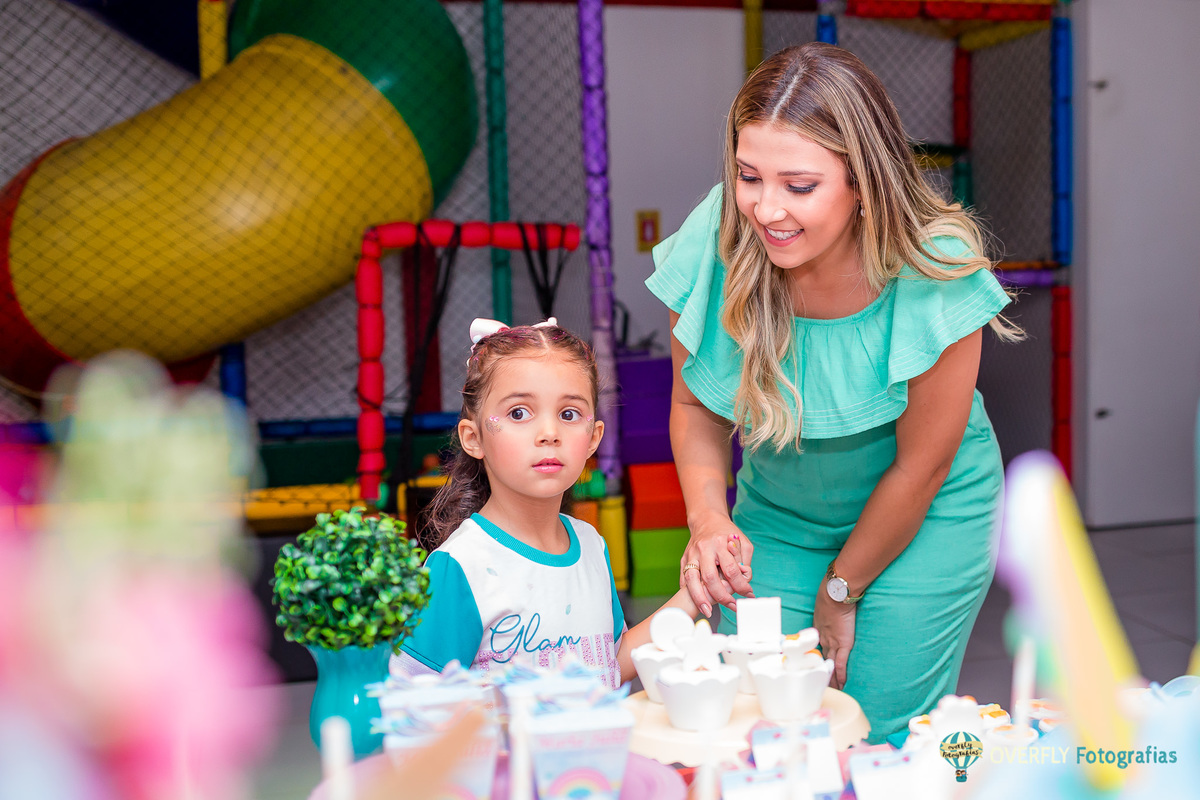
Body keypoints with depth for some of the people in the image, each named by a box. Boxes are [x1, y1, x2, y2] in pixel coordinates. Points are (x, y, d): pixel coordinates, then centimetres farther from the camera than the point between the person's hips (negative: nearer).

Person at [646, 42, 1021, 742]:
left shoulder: (935, 279, -28)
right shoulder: (716, 248, -22)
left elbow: (918, 467, -15)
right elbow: (696, 406, -4)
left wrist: (841, 591, -5)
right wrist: (708, 516, -22)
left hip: (926, 512, -2)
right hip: (778, 511, 3)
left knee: (881, 735, -1)